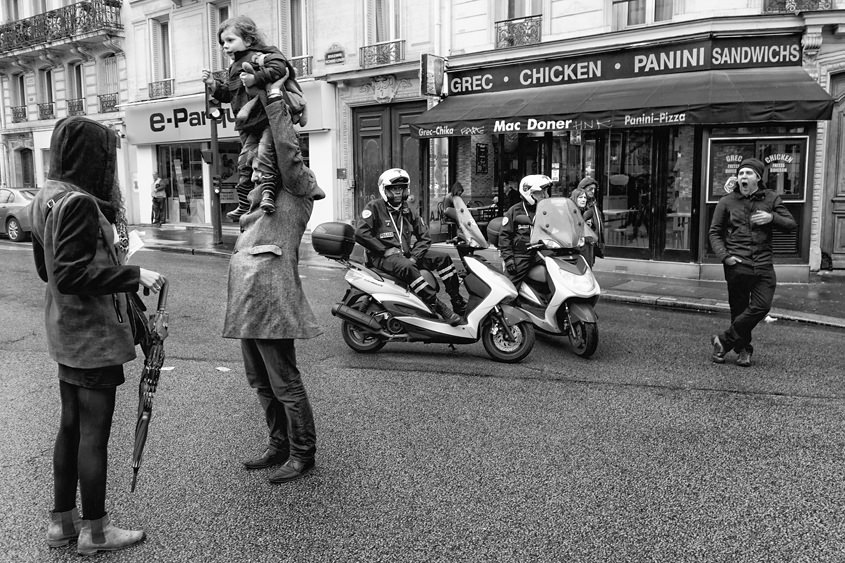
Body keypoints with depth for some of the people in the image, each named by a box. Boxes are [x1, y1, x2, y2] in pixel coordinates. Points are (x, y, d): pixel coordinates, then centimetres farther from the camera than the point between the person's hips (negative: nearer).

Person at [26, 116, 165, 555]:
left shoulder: (46, 198, 9)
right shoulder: (79, 203, -21)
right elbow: (70, 275, -26)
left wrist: (108, 248, 17)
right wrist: (133, 274, -25)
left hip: (65, 335, 10)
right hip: (94, 337, -10)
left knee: (70, 426, 18)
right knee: (94, 432, 3)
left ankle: (62, 520, 32)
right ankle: (94, 530, 18)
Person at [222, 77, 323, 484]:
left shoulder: (296, 188, -2)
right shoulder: (264, 194, 22)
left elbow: (288, 149, -14)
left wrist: (272, 100, -11)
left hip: (271, 298, -10)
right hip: (247, 301, 10)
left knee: (285, 383, -3)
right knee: (260, 381, 16)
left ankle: (303, 453, 9)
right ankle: (279, 446, 29)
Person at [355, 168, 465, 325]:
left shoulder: (408, 212, 15)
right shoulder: (374, 207, -3)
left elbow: (424, 237, 14)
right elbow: (360, 234, -14)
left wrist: (414, 256, -5)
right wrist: (385, 250, -15)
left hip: (406, 254, 7)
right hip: (383, 257, -7)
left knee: (443, 257, -8)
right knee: (407, 267, -39)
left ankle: (459, 304, -10)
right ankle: (439, 307, -38)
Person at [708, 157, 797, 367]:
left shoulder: (771, 199, 10)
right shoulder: (727, 201, 6)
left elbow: (791, 224, 11)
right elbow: (714, 232, 7)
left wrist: (772, 218, -9)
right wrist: (724, 256, -7)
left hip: (764, 265, 2)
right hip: (737, 265, -1)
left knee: (761, 307, -9)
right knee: (739, 309, 3)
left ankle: (724, 341, 4)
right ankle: (743, 349, 19)